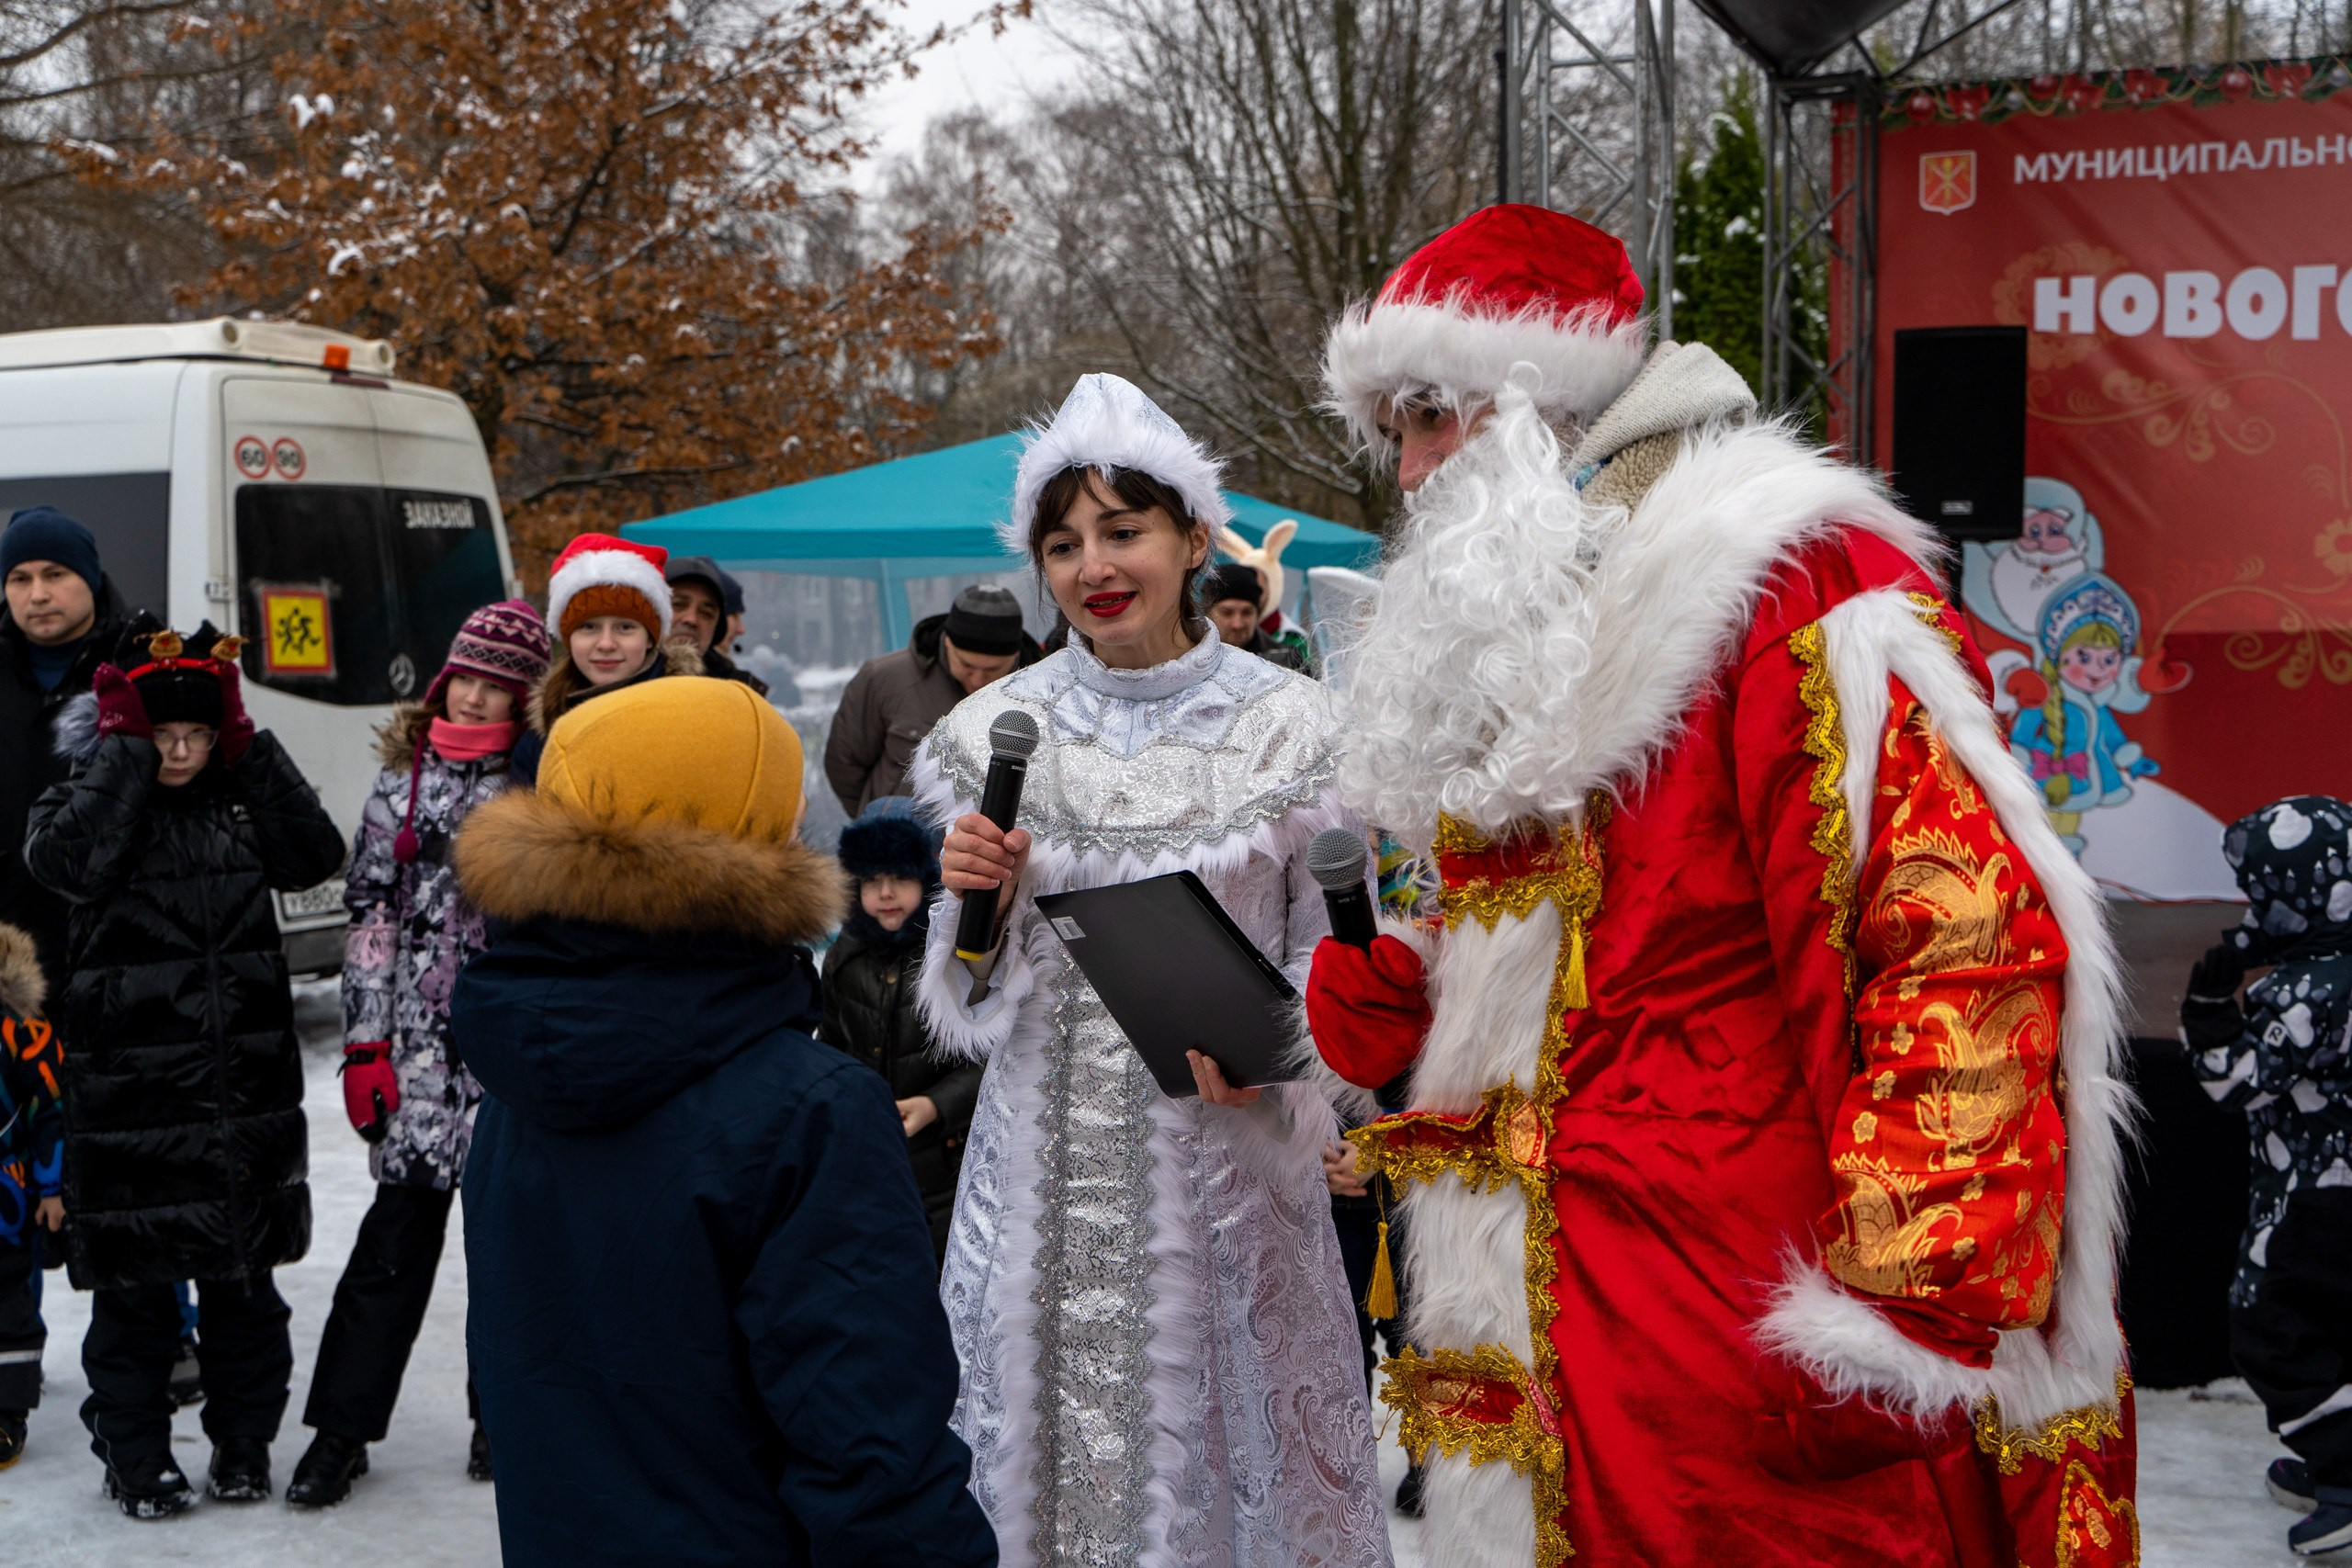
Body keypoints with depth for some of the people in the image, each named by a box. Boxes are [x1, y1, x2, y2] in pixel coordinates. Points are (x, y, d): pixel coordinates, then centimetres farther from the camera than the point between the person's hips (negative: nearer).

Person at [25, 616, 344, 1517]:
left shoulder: (239, 799, 6)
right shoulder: (89, 799, -3)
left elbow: (316, 858, -9)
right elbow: (66, 863, -25)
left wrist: (248, 747, -8)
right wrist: (124, 750, -19)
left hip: (247, 1094, 3)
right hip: (128, 1095, -3)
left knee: (243, 1278, 13)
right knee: (134, 1286, 6)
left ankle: (243, 1443, 27)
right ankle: (135, 1457, 21)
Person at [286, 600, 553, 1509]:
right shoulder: (406, 777, 7)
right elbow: (371, 910, 6)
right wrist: (365, 1042, 0)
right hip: (422, 1037, 1)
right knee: (401, 1224, -2)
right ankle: (342, 1428, 7)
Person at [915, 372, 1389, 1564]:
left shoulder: (1286, 724, -2)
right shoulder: (997, 730, 3)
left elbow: (1333, 939, 2)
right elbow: (977, 996, 8)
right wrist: (977, 904, -12)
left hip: (1224, 1151, -1)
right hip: (1051, 1153, 2)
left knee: (1225, 1430, 5)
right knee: (1056, 1437, 7)